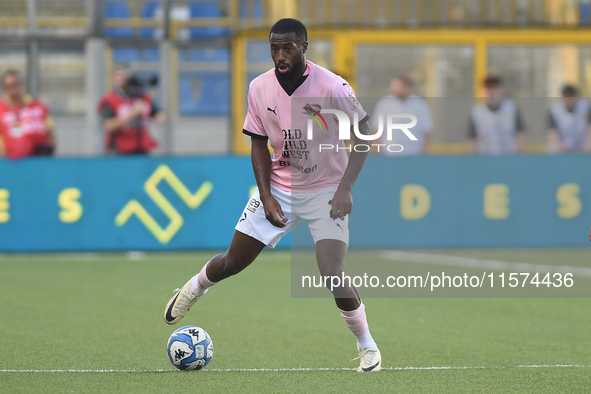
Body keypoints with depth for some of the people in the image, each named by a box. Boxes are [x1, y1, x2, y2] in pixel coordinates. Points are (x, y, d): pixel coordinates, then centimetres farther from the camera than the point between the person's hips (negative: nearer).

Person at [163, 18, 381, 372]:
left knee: (332, 274, -19)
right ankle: (194, 288, 41)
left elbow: (364, 135, -13)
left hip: (325, 192, -3)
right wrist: (266, 196, -7)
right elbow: (259, 144, 3)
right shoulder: (260, 88, -9)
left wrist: (345, 188, -21)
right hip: (278, 187, 3)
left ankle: (367, 345, 2)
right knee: (233, 262, 6)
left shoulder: (332, 87, -21)